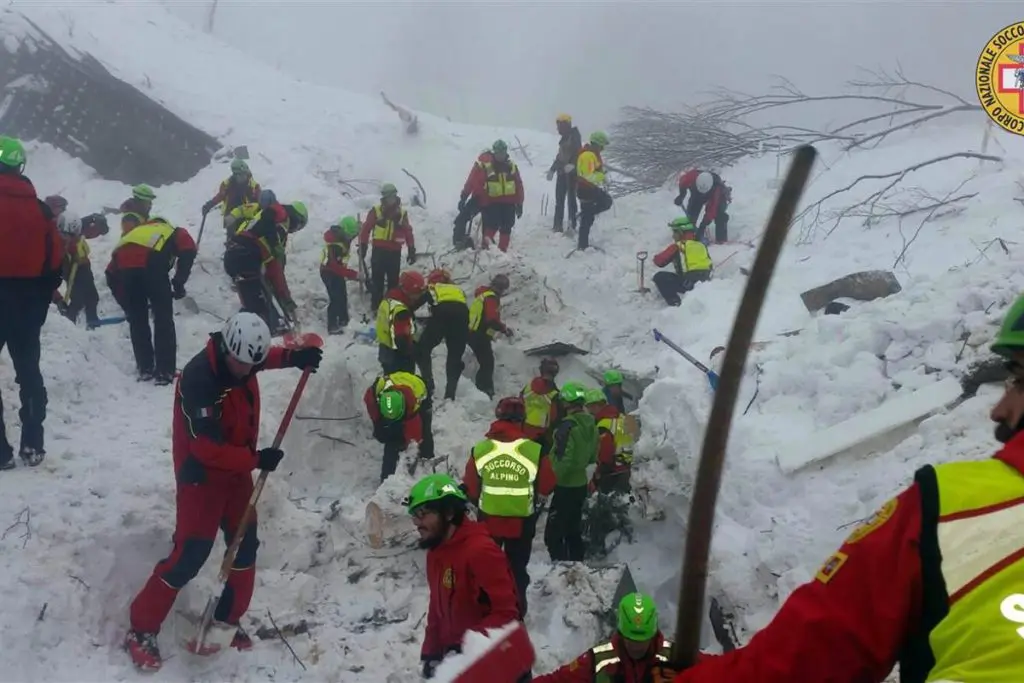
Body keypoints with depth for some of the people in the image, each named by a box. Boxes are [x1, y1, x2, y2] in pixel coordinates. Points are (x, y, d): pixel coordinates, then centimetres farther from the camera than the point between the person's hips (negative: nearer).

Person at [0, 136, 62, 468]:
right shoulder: (40, 208, 5)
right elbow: (54, 261, 5)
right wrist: (41, 299, 15)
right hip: (28, 300, 5)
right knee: (29, 371, 14)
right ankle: (32, 446, 16)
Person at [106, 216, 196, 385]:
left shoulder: (136, 232, 41)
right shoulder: (176, 233, 32)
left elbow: (112, 274, 32)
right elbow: (189, 251, 6)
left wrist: (127, 306, 35)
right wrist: (179, 283, 8)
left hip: (122, 265, 3)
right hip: (151, 263, -3)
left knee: (137, 321, 20)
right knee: (163, 319, 10)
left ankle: (145, 369, 24)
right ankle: (165, 372, 9)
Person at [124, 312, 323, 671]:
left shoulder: (240, 356, -8)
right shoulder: (198, 379, -30)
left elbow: (263, 358, 18)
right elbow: (208, 448, -30)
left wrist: (292, 357, -2)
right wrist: (256, 459, -22)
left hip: (236, 471, 8)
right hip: (202, 477, -8)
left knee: (245, 545, 14)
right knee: (190, 554, -6)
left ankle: (228, 620, 31)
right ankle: (141, 629, 11)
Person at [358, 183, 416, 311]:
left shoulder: (402, 213, 6)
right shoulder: (376, 211, -2)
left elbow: (408, 232, 8)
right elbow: (366, 229, -1)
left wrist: (412, 251, 4)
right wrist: (362, 248, -5)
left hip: (395, 252, 2)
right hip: (379, 250, -2)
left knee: (393, 281, 10)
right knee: (377, 280, 3)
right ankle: (376, 307, 10)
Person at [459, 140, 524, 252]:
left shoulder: (511, 166, 6)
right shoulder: (483, 164, -9)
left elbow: (518, 185, 11)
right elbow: (472, 182, -12)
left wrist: (519, 204, 11)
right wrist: (463, 198, -15)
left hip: (508, 202, 5)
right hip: (490, 202, -4)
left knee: (506, 227, 7)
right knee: (492, 225, -19)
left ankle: (503, 250, 16)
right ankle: (486, 244, -10)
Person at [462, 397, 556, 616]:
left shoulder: (480, 449, -14)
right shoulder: (534, 451, -19)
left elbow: (470, 487, -4)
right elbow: (547, 487, -6)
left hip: (488, 518, 1)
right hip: (522, 522, -1)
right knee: (517, 568, 18)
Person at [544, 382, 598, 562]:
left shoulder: (568, 426, -21)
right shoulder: (591, 425, 5)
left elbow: (561, 460, -24)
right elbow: (592, 457, 14)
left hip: (565, 486, -9)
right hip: (580, 484, 9)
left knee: (553, 534, -4)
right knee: (573, 531, 19)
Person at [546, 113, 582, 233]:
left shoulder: (574, 136, -10)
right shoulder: (564, 137, 16)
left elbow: (577, 153, -20)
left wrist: (572, 164, -36)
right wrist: (552, 169, 28)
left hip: (571, 173, -9)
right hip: (562, 172, 9)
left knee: (571, 198, -7)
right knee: (559, 199, 9)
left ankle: (572, 225, -6)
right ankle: (557, 226, 13)